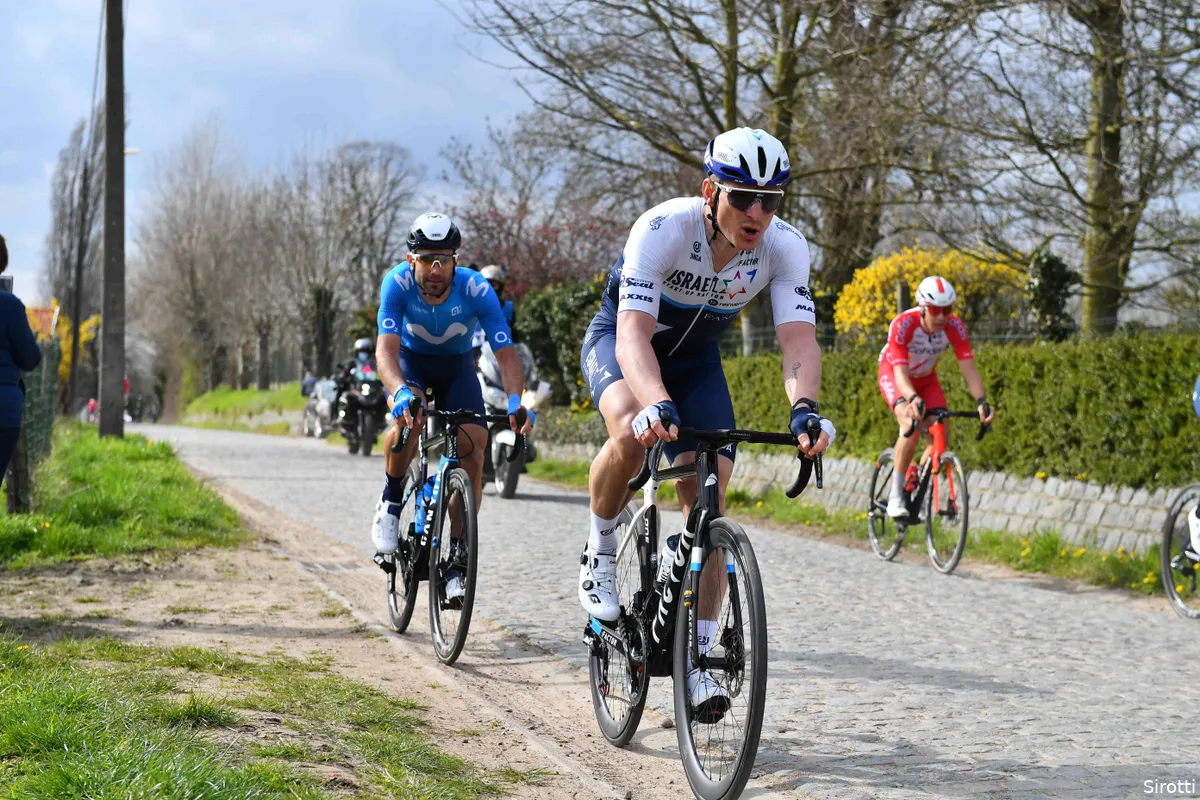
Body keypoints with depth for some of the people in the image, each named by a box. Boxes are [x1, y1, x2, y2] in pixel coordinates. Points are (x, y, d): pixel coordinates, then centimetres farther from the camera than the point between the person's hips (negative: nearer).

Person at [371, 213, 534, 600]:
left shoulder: (477, 290, -30)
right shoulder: (398, 283, -30)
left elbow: (506, 354, -32)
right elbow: (386, 348, -39)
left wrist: (515, 401, -51)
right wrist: (401, 392, -59)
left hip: (457, 365, 1)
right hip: (411, 359, -1)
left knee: (473, 453, -16)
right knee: (409, 419, -33)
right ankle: (391, 501, -5)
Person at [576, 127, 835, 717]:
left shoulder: (785, 247, -24)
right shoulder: (663, 229, -35)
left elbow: (798, 337, -34)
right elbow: (635, 333, -44)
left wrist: (803, 408, -54)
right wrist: (658, 404, -63)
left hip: (695, 354, 3)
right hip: (622, 338, -3)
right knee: (632, 434, -36)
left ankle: (698, 656, 1)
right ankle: (599, 553, -8)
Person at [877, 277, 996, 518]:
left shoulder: (954, 327, -25)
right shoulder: (903, 325, -36)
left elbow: (968, 367, -28)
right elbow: (901, 373, -42)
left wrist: (981, 401, -44)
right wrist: (914, 399, -61)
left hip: (926, 378, 4)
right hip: (892, 374, -4)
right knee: (912, 425, -29)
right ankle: (896, 495, -20)